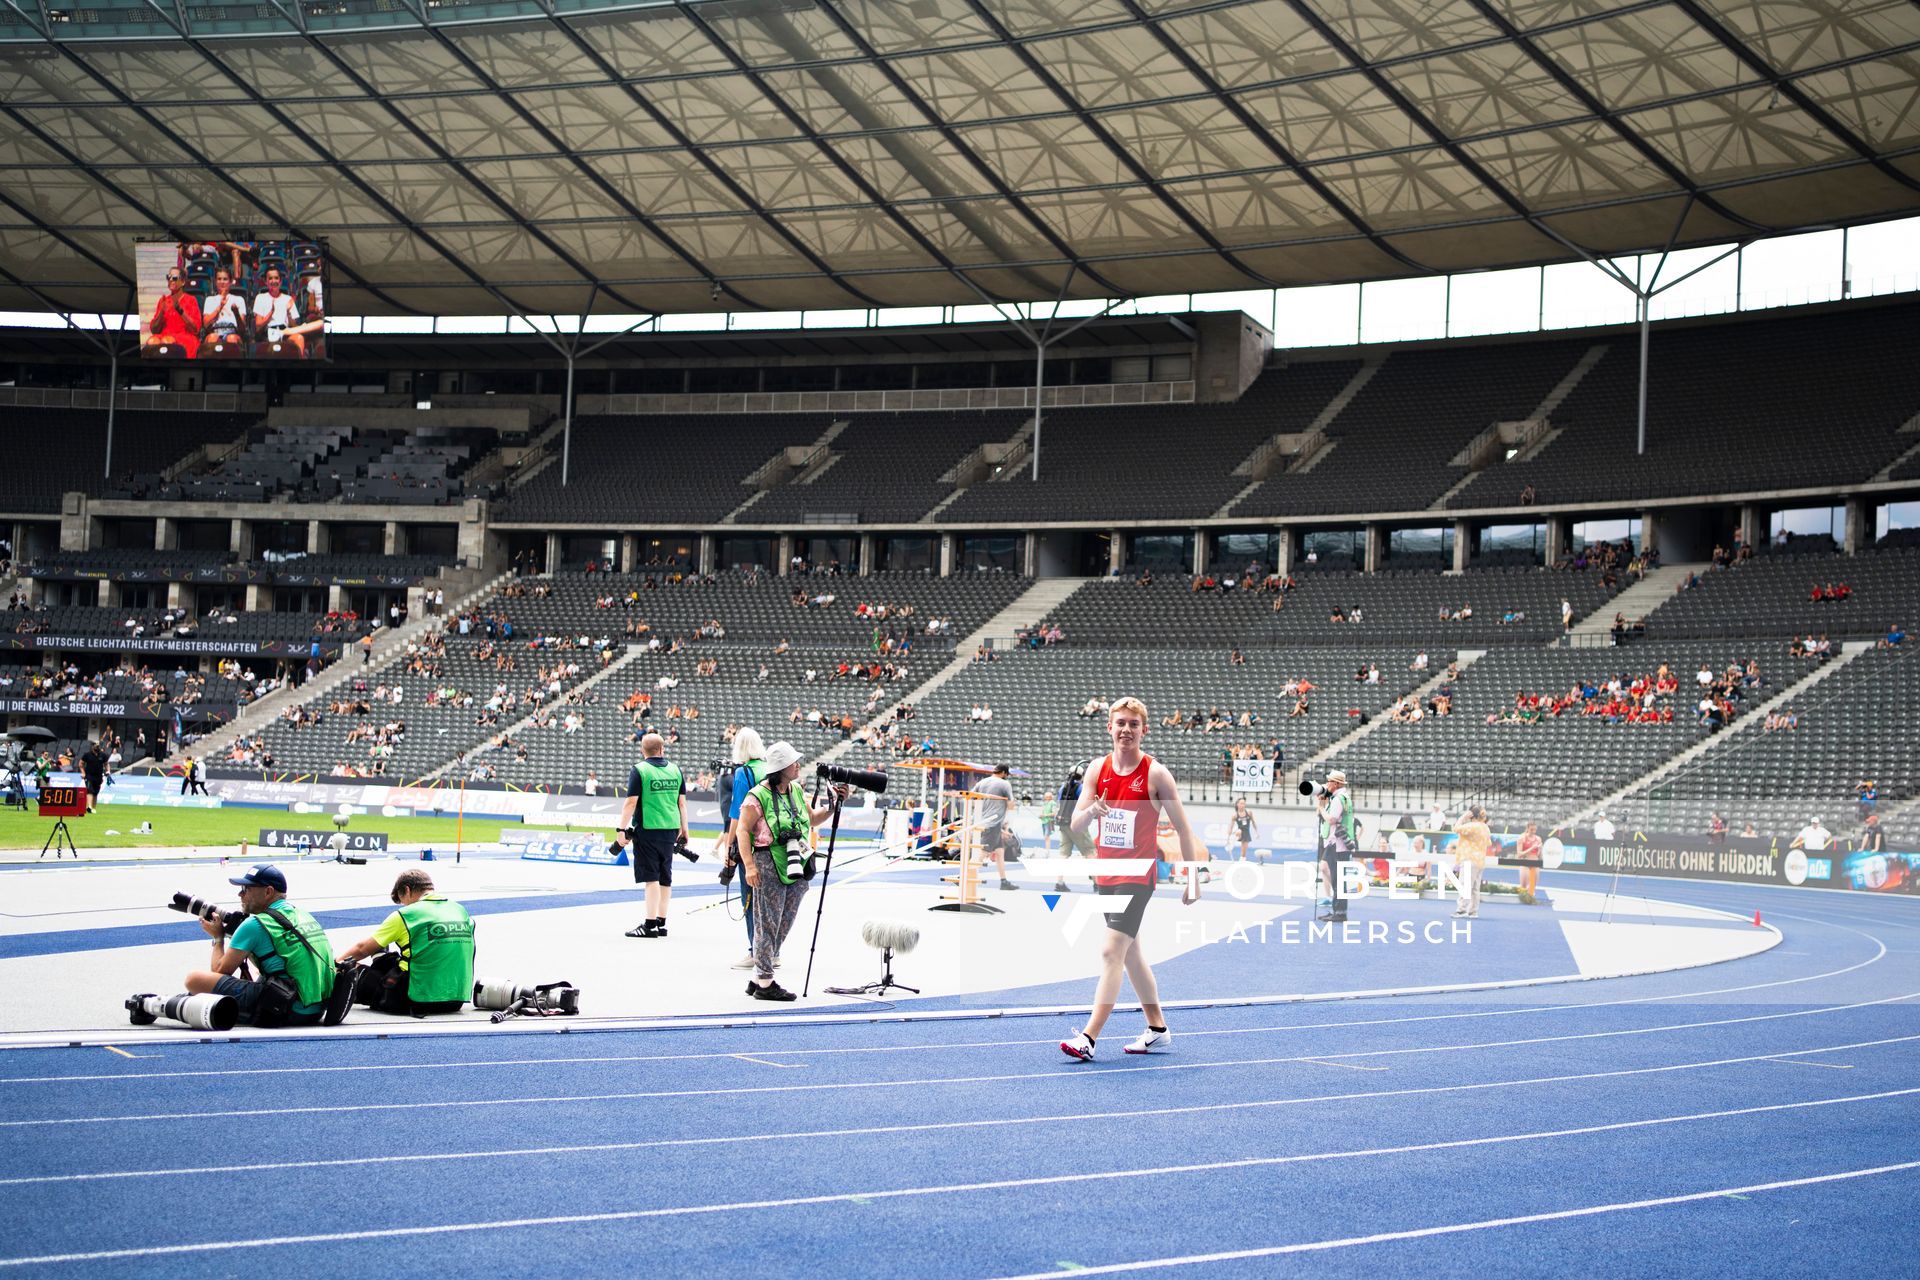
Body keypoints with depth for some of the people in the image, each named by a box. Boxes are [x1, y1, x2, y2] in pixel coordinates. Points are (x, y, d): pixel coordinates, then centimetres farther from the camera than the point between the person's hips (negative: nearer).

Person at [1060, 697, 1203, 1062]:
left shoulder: (1156, 773, -9)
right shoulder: (1097, 769, 3)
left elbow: (1182, 828, -3)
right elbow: (1075, 825, 0)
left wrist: (1192, 877, -5)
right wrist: (1091, 810, -23)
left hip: (1137, 875, -6)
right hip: (1105, 873, 6)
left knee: (1111, 950, -16)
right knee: (1130, 953, 15)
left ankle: (1089, 1037, -20)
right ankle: (1158, 1030, 28)